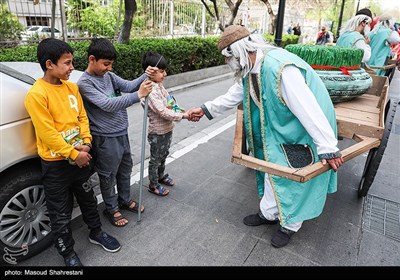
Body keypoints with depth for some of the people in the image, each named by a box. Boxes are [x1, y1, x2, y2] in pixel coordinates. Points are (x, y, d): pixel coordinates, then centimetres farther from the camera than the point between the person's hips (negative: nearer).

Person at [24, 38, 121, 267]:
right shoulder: (36, 94, -18)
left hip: (80, 157, 6)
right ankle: (68, 253, 30)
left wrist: (86, 143, -8)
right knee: (61, 213, 10)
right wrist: (73, 154, -16)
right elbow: (47, 132, -19)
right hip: (56, 164, -6)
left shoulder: (72, 87, 3)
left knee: (88, 199, 22)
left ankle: (96, 233, 44)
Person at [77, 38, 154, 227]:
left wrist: (145, 77, -22)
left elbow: (128, 86, -3)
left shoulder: (108, 75, 4)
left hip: (122, 132, 8)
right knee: (108, 176, 10)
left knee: (125, 169, 22)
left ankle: (124, 200, 43)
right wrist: (139, 95, -32)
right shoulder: (85, 83, -17)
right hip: (106, 138, -7)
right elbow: (107, 105, -28)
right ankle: (111, 209, 32)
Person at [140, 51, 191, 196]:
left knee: (163, 155, 27)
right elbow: (163, 112, -31)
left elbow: (171, 103, 8)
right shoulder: (150, 91, -26)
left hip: (167, 130, 9)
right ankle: (153, 185, 30)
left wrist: (184, 111, -7)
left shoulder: (159, 85, 3)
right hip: (157, 133, -8)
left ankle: (161, 176, 49)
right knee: (155, 159, 11)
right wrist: (183, 116, -28)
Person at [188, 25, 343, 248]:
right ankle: (269, 213, 39)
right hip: (279, 128, 9)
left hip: (304, 129, -8)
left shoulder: (280, 68, -33)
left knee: (294, 178, 5)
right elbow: (234, 95, 12)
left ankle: (291, 225, 29)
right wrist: (206, 109, 14)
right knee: (273, 170, 18)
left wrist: (328, 147, -29)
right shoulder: (250, 69, -3)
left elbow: (308, 109, -33)